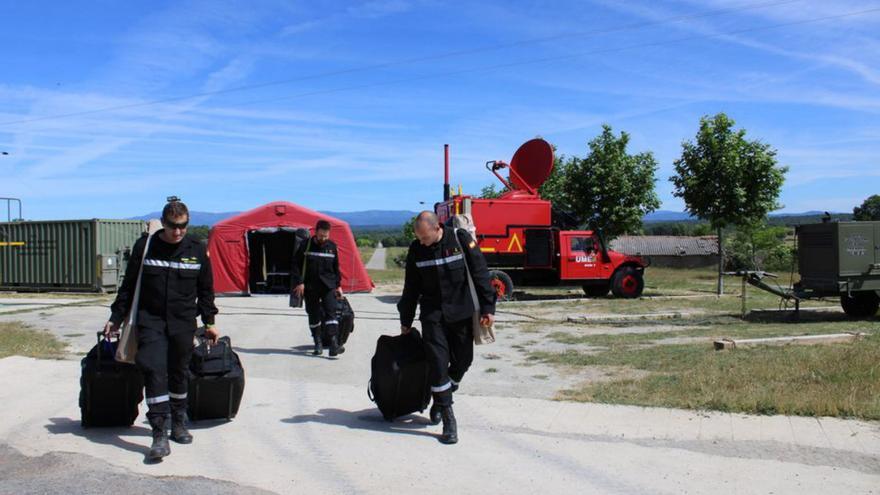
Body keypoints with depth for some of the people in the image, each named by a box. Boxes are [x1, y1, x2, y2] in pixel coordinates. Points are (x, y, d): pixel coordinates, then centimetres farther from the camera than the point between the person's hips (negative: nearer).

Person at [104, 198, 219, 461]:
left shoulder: (197, 249, 2)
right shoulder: (145, 246, -1)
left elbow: (205, 289, 11)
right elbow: (128, 285, 7)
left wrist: (209, 322, 10)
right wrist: (116, 318, 8)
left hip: (183, 323, 2)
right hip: (151, 321, -1)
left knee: (178, 373, 11)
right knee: (155, 371, -13)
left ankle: (179, 424, 29)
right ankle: (160, 435, -12)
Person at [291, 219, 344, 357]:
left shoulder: (332, 246, 4)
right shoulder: (306, 245, -4)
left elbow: (336, 267, 14)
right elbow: (295, 264, 0)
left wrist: (338, 285, 12)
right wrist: (299, 282, -8)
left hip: (328, 286, 1)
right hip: (310, 287, 0)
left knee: (330, 313, -13)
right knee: (314, 316, 7)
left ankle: (334, 345, -19)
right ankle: (318, 345, 19)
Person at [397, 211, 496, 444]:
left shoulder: (461, 239, -11)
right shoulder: (416, 249, -2)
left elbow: (480, 274, -6)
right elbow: (411, 287, 8)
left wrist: (488, 307, -9)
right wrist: (406, 321, 12)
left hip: (462, 312, 0)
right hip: (433, 314, 1)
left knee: (463, 359, 7)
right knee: (438, 361, -9)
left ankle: (441, 399, 31)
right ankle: (448, 419, -4)